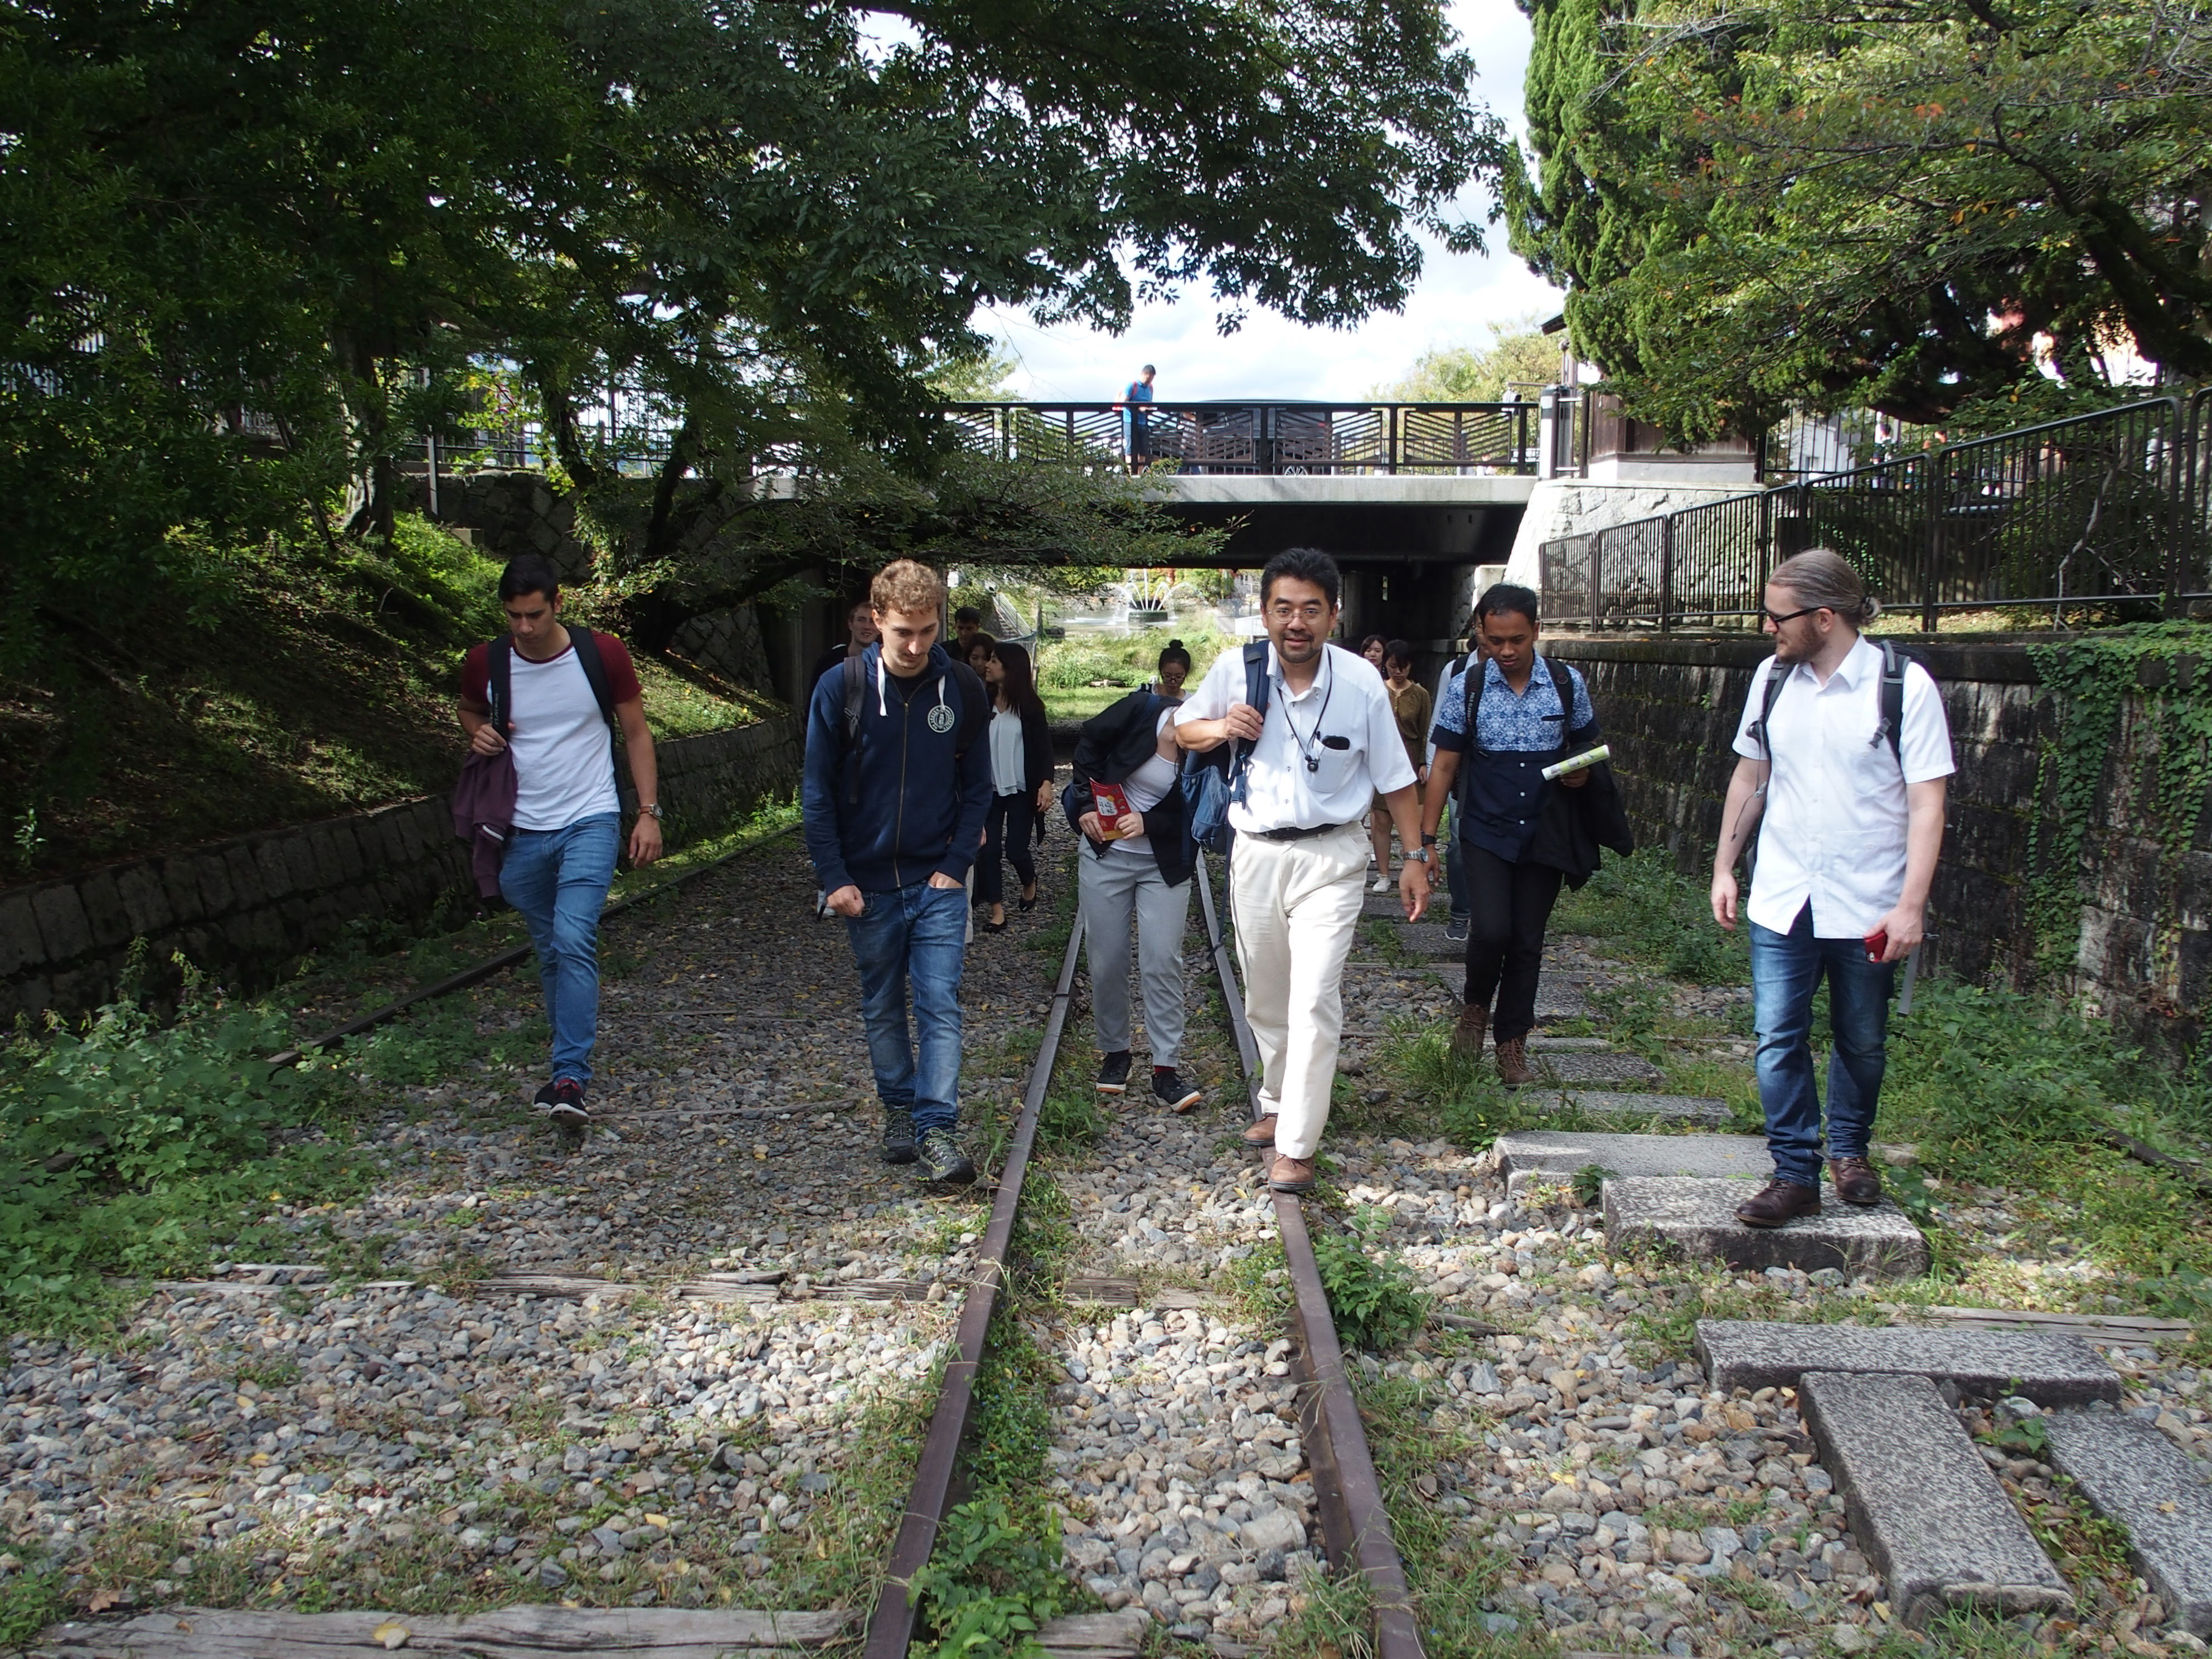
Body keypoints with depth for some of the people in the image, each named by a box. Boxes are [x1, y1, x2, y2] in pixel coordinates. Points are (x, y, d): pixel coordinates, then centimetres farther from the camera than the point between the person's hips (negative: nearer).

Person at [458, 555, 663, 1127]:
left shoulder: (603, 655, -7)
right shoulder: (485, 664, -1)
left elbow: (636, 733, 3)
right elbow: (469, 711, 21)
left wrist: (648, 812, -3)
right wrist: (479, 732, -3)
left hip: (590, 823, -3)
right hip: (522, 832, 3)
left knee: (574, 941, -19)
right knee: (550, 951, 13)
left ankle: (570, 1078, -18)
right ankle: (572, 1059, 30)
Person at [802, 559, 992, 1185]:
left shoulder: (963, 690, -3)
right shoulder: (841, 689, -7)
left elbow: (977, 788, 3)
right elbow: (818, 794, -3)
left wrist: (956, 864, -6)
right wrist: (835, 879, -7)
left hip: (938, 882, 0)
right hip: (868, 884, 0)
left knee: (940, 1004, -6)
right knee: (882, 1008, 13)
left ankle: (937, 1128, -3)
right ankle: (898, 1108, 29)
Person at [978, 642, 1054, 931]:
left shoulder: (1030, 705, -4)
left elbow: (1044, 745, -6)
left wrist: (1046, 782, -17)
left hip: (1021, 790, -2)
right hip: (990, 789, 3)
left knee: (1016, 849, -1)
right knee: (990, 849, -2)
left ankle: (1030, 883, 32)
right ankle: (997, 910, 6)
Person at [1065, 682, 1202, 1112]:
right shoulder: (1144, 710, -16)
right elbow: (1090, 741, -1)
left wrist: (1149, 824, -22)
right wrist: (1086, 804, -6)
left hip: (1165, 864, -1)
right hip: (1105, 853, 1)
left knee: (1162, 963, -7)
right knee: (1106, 962, 6)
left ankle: (1165, 1069, 0)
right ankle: (1114, 1052, 25)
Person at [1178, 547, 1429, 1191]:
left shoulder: (1361, 683, -11)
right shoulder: (1235, 670, -7)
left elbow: (1395, 778, -2)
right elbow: (1183, 728, 10)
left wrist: (1415, 857, -2)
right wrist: (1218, 728, -13)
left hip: (1330, 857, -3)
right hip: (1256, 853, 3)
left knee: (1314, 1000, -12)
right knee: (1265, 998, 16)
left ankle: (1295, 1146, -6)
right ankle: (1278, 1103, 38)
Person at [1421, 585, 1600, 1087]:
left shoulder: (1567, 683, -1)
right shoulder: (1468, 688, -4)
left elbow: (1588, 746, 13)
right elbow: (1444, 766, 0)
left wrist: (1582, 772, -11)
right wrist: (1426, 838, -3)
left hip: (1544, 835, 2)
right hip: (1486, 835, -2)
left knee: (1528, 943, 7)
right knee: (1490, 930, -17)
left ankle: (1512, 1044, 22)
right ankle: (1476, 1007, 14)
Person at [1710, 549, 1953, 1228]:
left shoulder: (1904, 686, -11)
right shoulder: (1772, 678, 3)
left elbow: (1926, 802, -11)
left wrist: (1911, 905, -16)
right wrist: (1724, 866, 12)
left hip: (1867, 907, -3)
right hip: (1781, 900, 3)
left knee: (1862, 1042, 13)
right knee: (1778, 1040, -1)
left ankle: (1849, 1149, 35)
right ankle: (1796, 1174, 9)